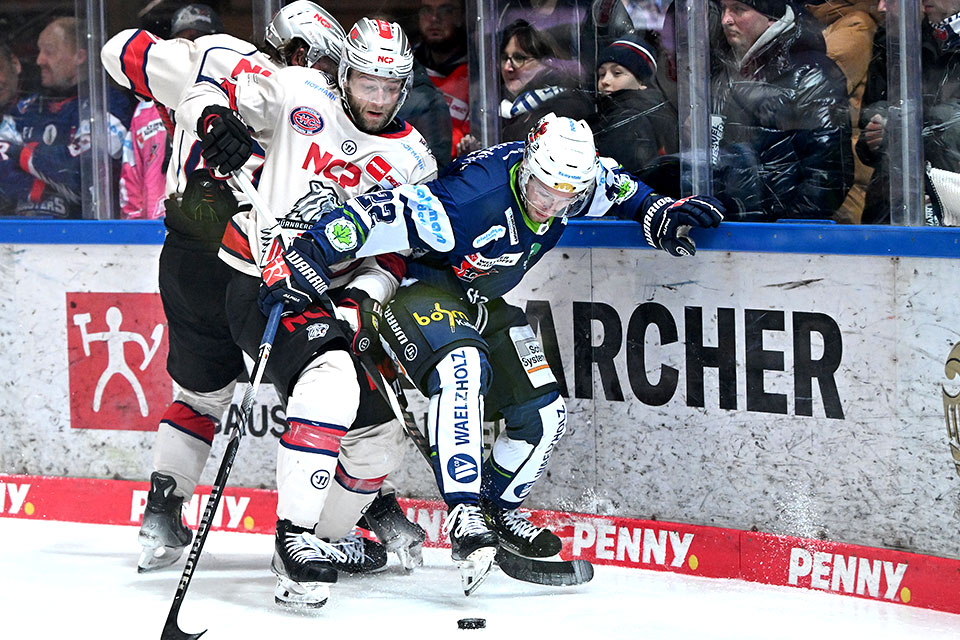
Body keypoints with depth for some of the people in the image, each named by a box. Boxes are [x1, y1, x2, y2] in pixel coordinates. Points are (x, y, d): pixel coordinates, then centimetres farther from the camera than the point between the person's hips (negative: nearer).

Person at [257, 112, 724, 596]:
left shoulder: (577, 180, -14)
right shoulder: (473, 196, -36)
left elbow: (621, 189, 9)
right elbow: (380, 214, -36)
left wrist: (659, 214, -7)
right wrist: (307, 257, -38)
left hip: (483, 303, 8)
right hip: (417, 287, -8)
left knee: (544, 414, 3)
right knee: (462, 369, -37)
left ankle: (499, 510, 27)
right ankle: (464, 516, -37)